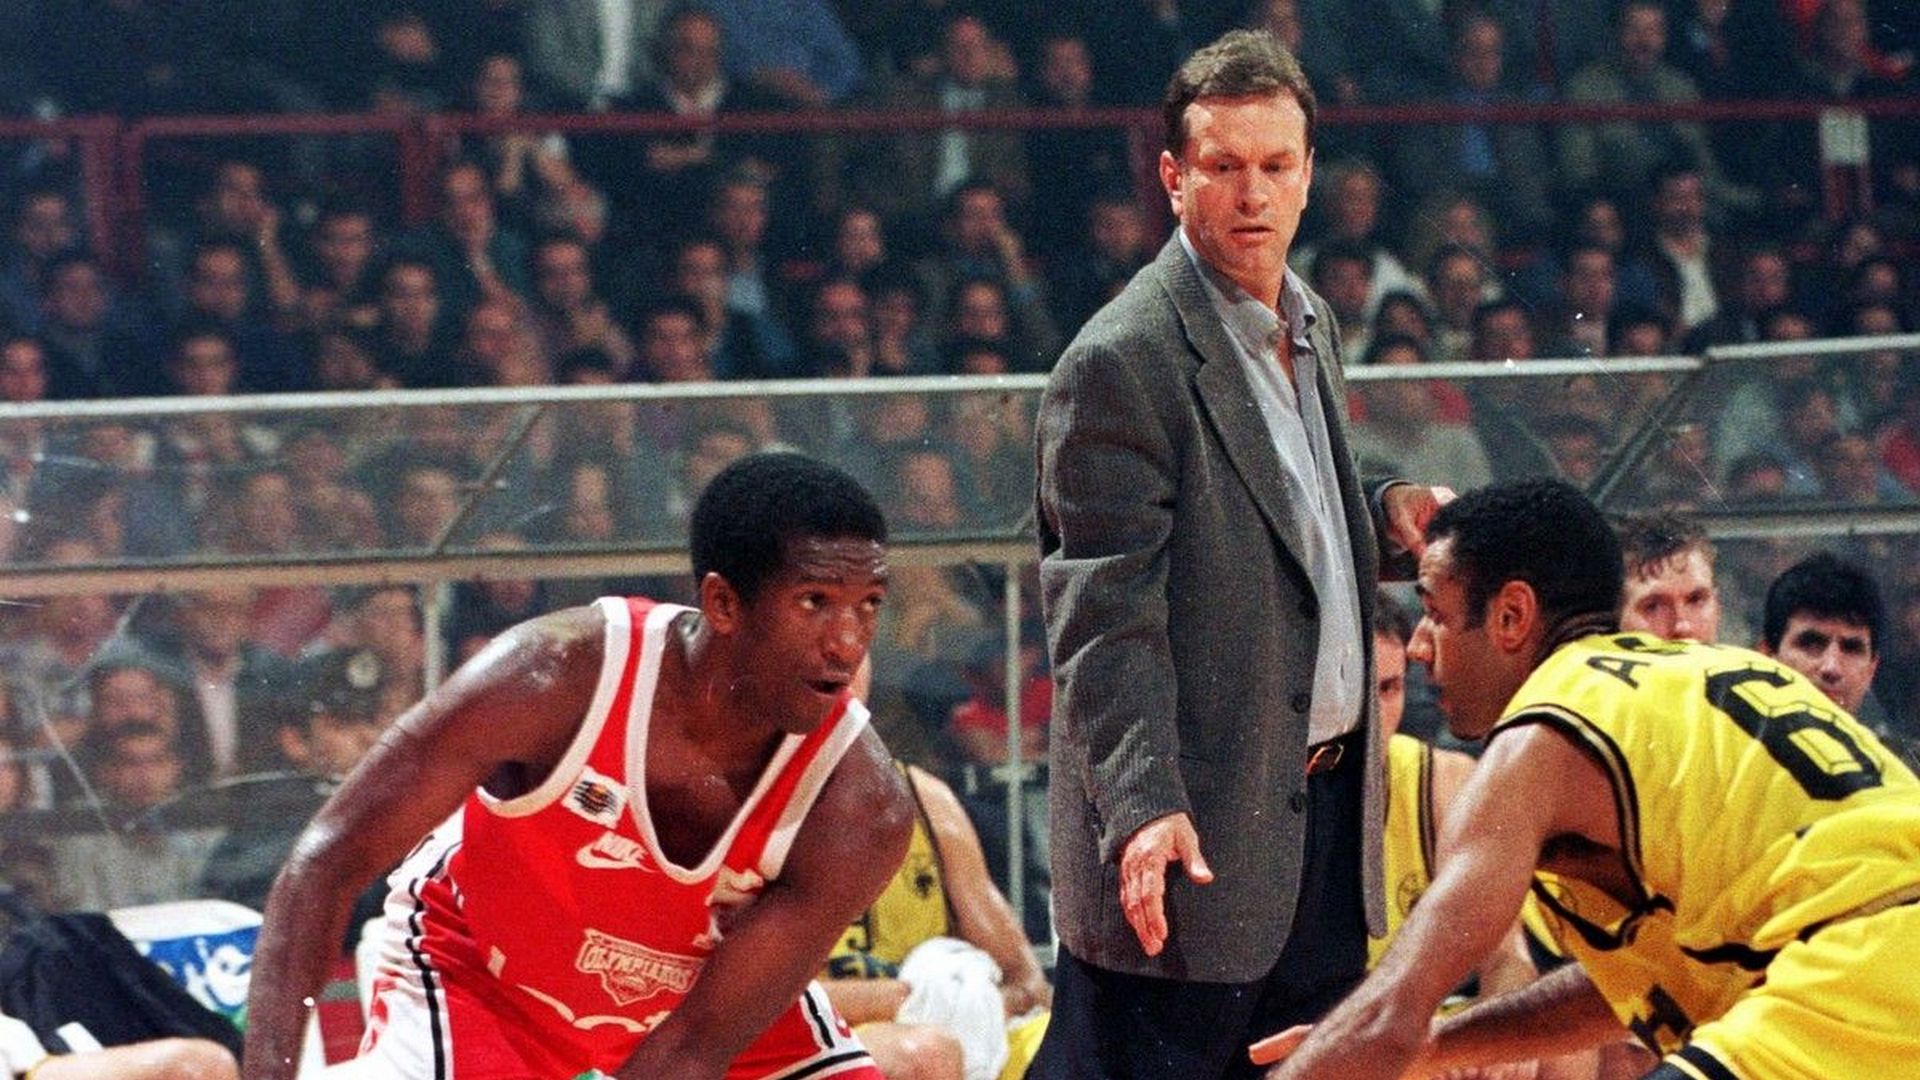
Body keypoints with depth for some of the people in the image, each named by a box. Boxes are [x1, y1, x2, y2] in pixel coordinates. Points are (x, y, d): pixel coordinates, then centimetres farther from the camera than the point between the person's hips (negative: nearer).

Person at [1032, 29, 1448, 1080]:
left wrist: (1386, 510, 7)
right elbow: (1103, 616, -18)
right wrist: (1143, 805, -27)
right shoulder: (1121, 362, -14)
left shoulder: (1311, 326, 14)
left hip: (1327, 793, 9)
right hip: (1197, 827, -9)